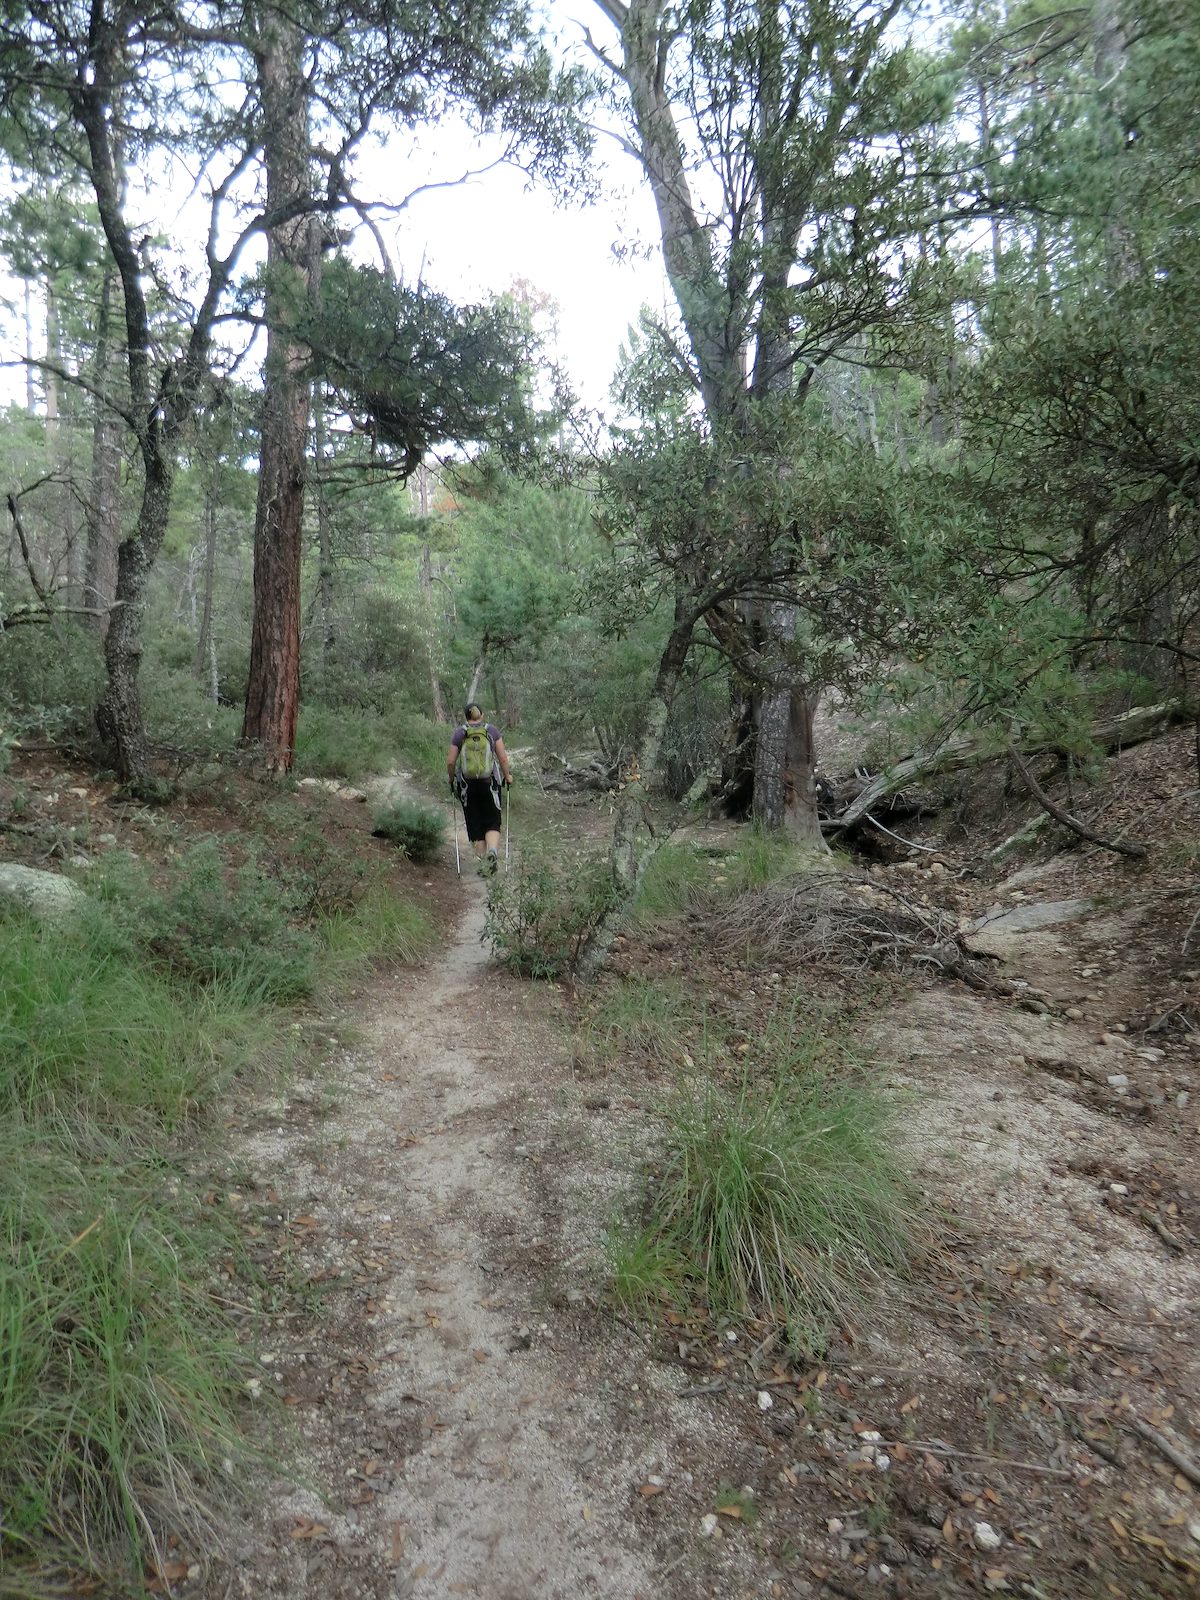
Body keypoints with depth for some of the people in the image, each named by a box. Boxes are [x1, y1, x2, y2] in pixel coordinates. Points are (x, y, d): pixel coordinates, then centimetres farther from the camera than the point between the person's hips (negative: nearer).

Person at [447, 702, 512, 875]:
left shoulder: (459, 734, -2)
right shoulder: (492, 731, -2)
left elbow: (450, 762, -2)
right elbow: (503, 758, -3)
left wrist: (451, 779, 14)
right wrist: (508, 776, 11)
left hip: (467, 786, 0)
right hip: (490, 784, 0)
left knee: (475, 824, 11)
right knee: (492, 823, 9)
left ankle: (482, 858, 10)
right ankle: (492, 851, -17)